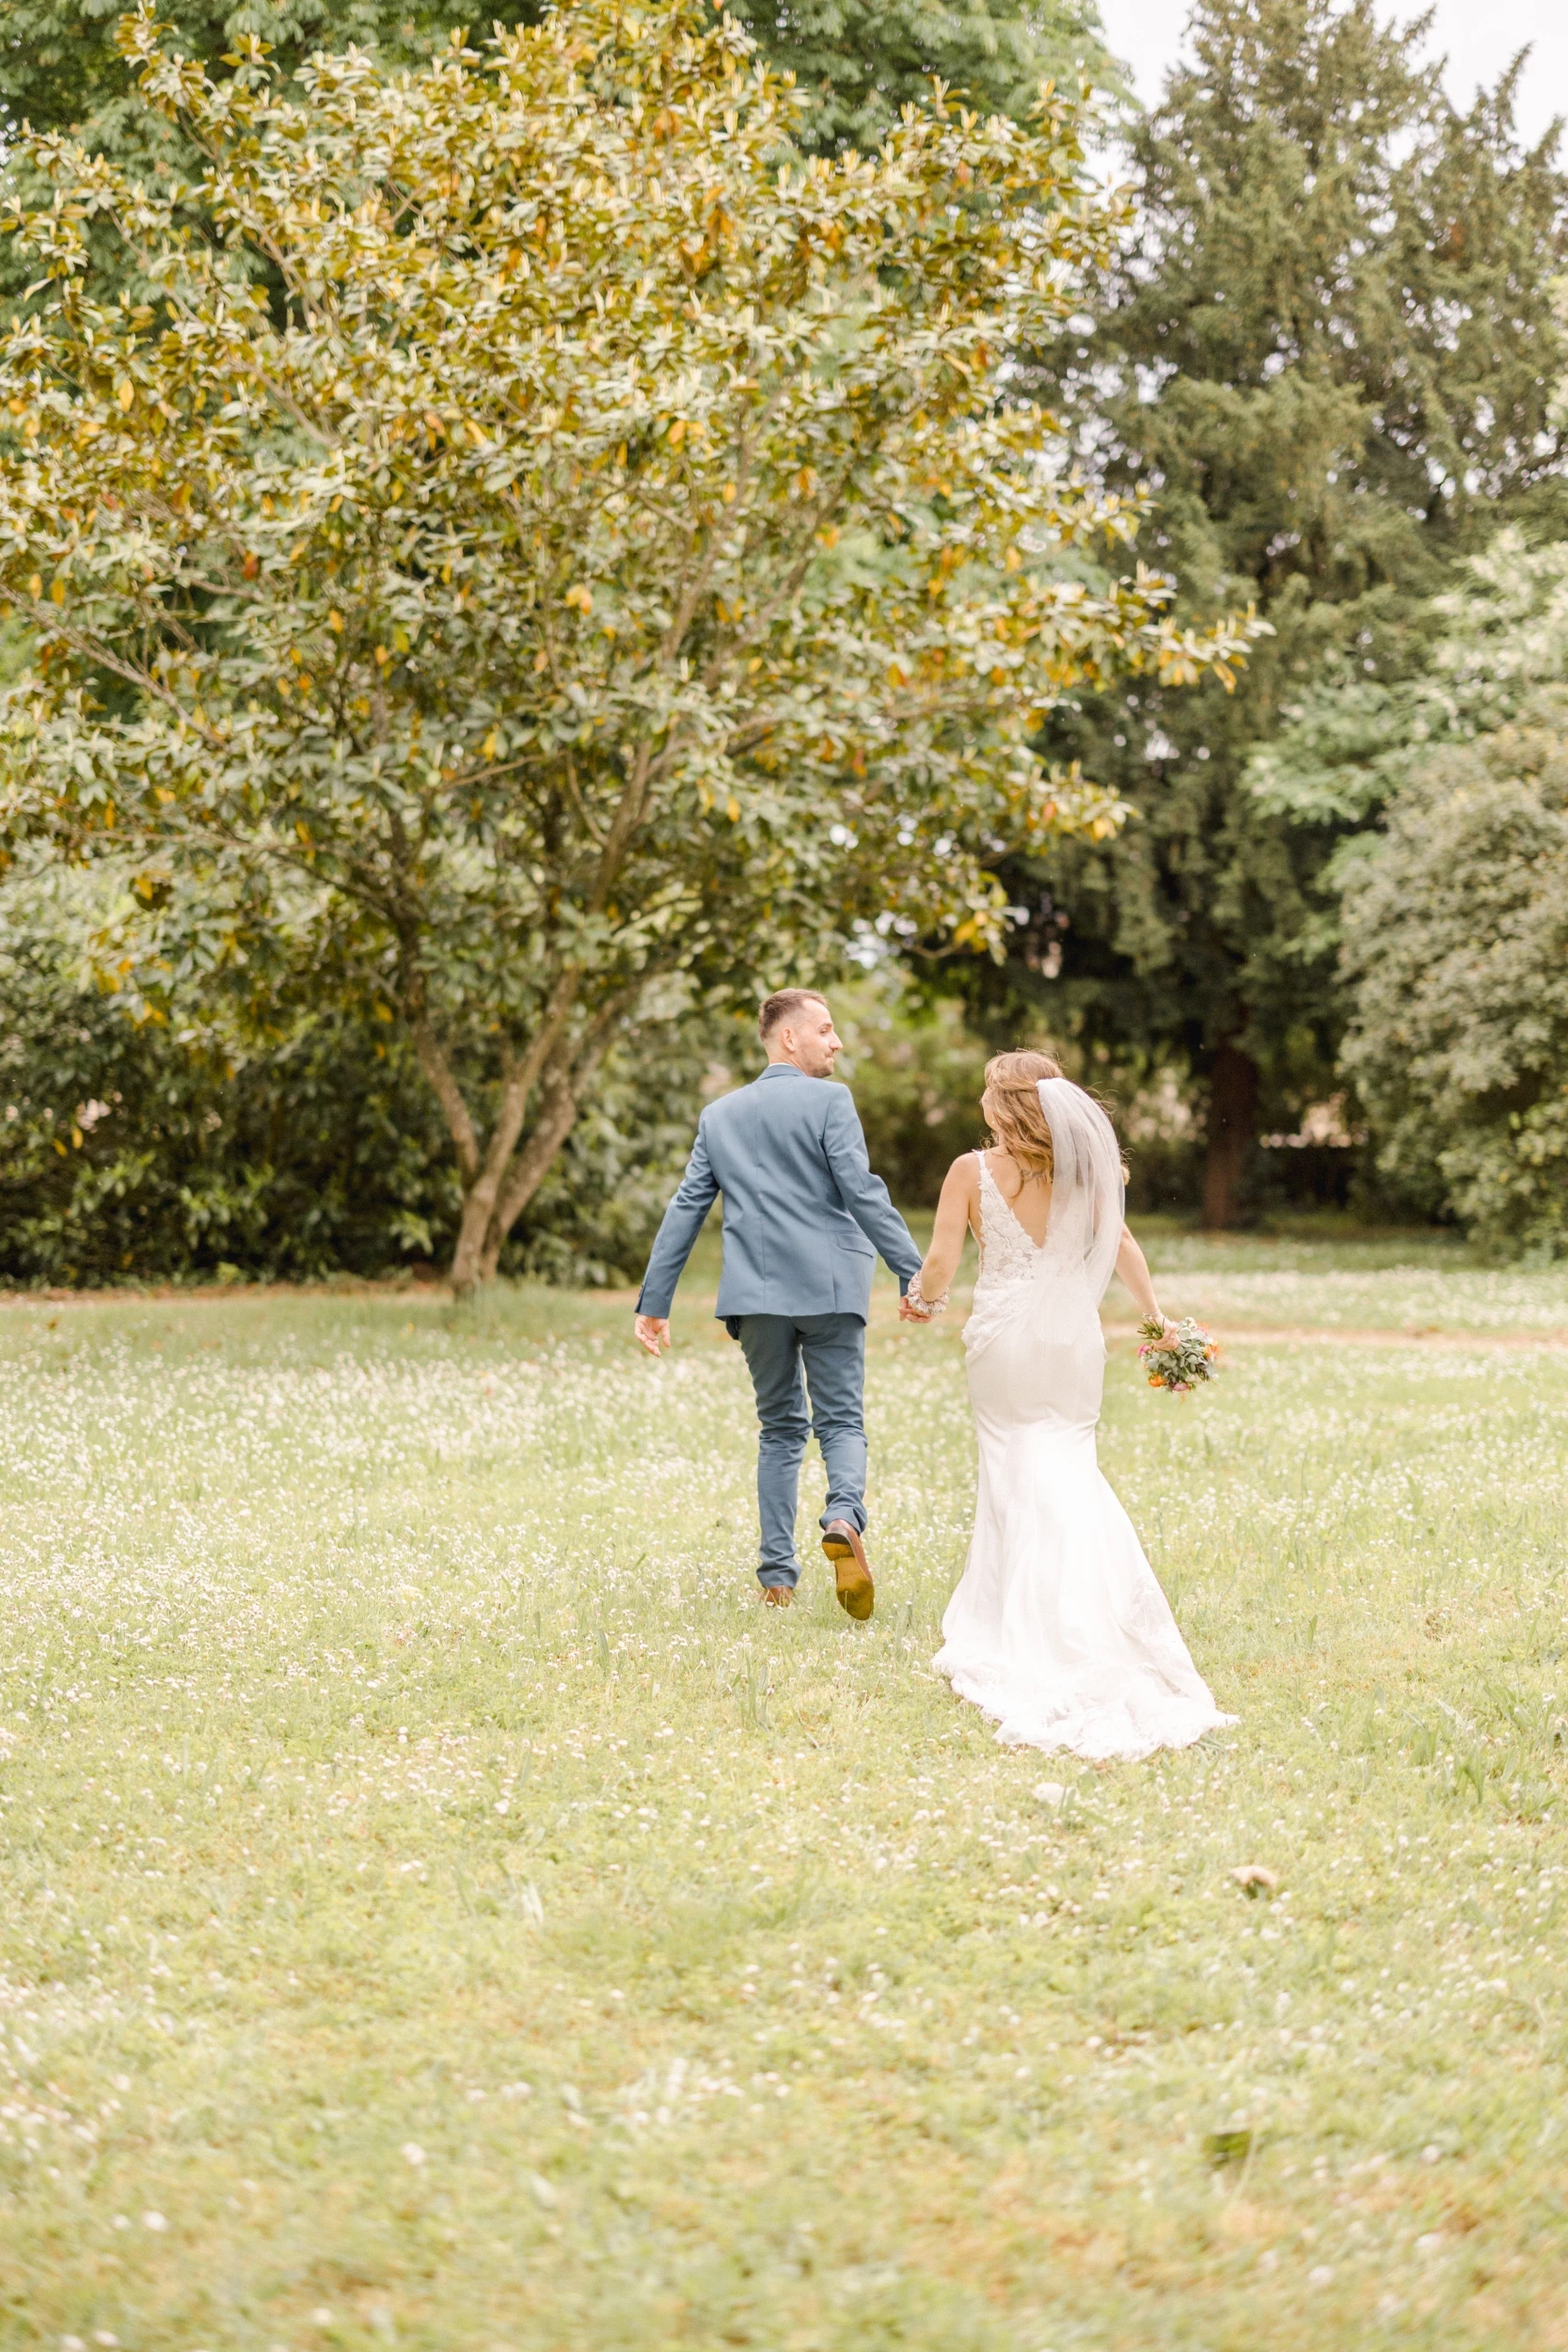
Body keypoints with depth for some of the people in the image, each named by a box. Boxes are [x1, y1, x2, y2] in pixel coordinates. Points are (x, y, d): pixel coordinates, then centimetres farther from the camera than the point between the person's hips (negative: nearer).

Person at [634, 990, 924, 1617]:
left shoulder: (719, 1115, 12)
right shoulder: (828, 1102, -3)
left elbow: (685, 1210, 10)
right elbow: (863, 1195, -11)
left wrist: (654, 1302, 12)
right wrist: (916, 1273, -10)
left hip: (756, 1294, 4)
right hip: (828, 1288, -4)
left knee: (779, 1429, 13)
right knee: (840, 1421, 3)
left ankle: (777, 1576, 7)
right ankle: (844, 1517, -27)